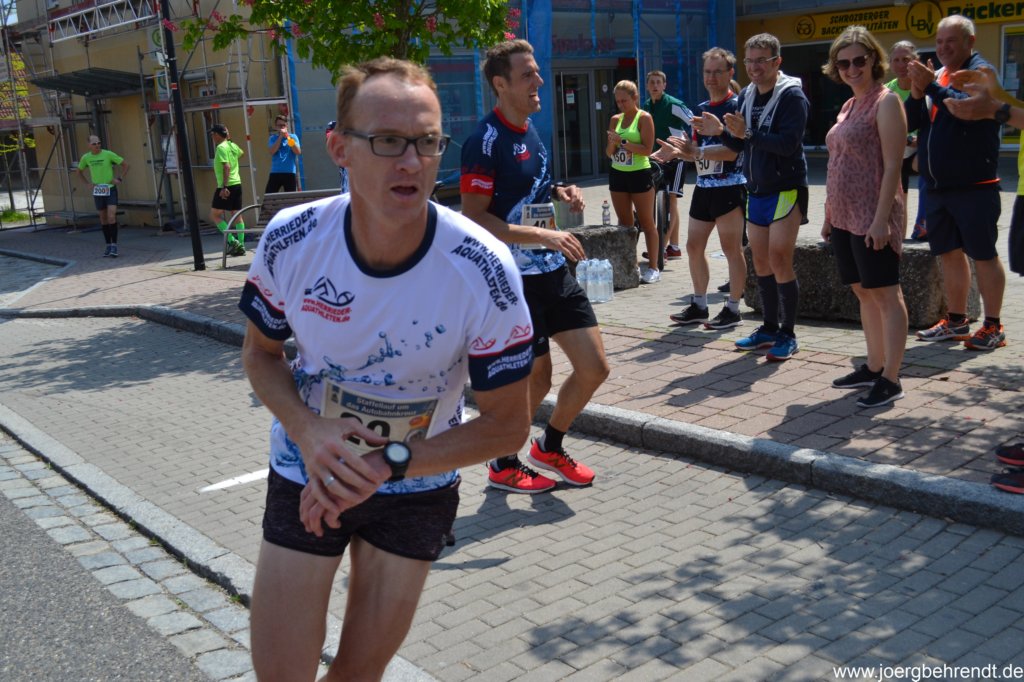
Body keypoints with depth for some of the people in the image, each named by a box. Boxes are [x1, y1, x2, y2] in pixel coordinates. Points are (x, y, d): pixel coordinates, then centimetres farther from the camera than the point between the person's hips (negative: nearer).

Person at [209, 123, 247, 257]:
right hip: (237, 184, 8)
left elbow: (226, 167, -22)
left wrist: (224, 187, -25)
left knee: (214, 215, -2)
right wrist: (229, 139, 37)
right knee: (237, 215, 9)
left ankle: (232, 241, -12)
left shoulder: (221, 147, -12)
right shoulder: (232, 146, 12)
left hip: (226, 186, -8)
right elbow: (241, 153, 36)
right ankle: (241, 245, 9)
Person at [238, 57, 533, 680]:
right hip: (307, 476, 1)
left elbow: (508, 424, -16)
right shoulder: (291, 241, -19)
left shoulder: (483, 271, -25)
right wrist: (308, 430, -21)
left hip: (417, 489, 0)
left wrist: (386, 464, -26)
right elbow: (260, 352, -1)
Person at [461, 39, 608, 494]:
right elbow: (473, 218, -20)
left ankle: (549, 446, 29)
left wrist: (560, 193, 6)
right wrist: (544, 236, -24)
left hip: (552, 272, 8)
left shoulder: (531, 131, 12)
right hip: (514, 279, -8)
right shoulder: (486, 141, -15)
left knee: (594, 367, 7)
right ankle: (503, 465, 27)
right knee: (537, 376, 3)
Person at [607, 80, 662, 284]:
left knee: (646, 222, 0)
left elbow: (647, 149, -16)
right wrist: (612, 143, -10)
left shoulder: (644, 118, -6)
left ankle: (653, 268, 4)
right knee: (624, 223, 9)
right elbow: (609, 153, 12)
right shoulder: (615, 119, 10)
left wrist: (622, 142, -21)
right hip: (618, 174, 6)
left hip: (639, 174, -6)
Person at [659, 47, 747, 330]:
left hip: (730, 187, -8)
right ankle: (699, 305, 21)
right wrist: (681, 152, 0)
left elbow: (734, 150, -20)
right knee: (694, 246, 10)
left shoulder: (736, 105, -9)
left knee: (731, 248, -2)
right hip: (704, 187, 8)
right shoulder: (701, 108, 15)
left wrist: (696, 151, -24)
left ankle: (733, 309, 6)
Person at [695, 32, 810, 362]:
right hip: (756, 190, 7)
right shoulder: (746, 95, 10)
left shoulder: (791, 96, -11)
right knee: (761, 262, 11)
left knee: (779, 261, -10)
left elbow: (789, 143, -24)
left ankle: (788, 334, 1)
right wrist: (721, 132, -4)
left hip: (786, 189, -7)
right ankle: (770, 328, 23)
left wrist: (747, 132, -30)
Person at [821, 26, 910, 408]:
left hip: (872, 216, -9)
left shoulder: (886, 101, -8)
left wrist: (881, 219, -21)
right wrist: (829, 214, 17)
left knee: (885, 295, -4)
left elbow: (893, 165, -15)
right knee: (863, 292, 13)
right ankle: (873, 368, 23)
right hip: (845, 216, 9)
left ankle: (890, 380, 0)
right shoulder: (849, 106, 16)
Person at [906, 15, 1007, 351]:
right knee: (949, 253, 13)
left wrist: (932, 87, -25)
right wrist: (916, 94, -8)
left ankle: (993, 326, 6)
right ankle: (956, 321, 23)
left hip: (973, 185, -7)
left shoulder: (980, 72, -6)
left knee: (983, 254, -1)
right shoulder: (936, 74, 13)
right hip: (938, 186, 7)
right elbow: (910, 121, 8)